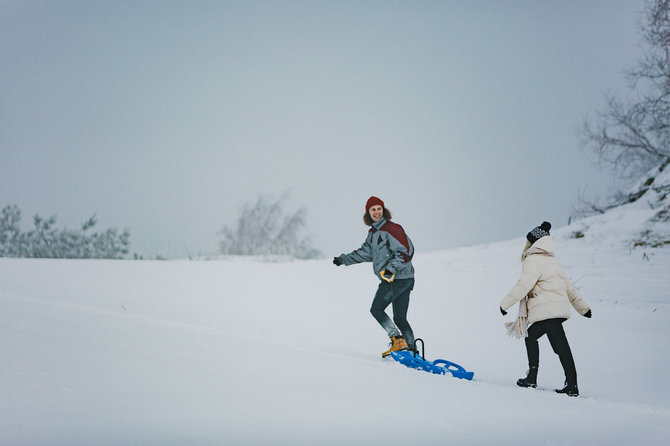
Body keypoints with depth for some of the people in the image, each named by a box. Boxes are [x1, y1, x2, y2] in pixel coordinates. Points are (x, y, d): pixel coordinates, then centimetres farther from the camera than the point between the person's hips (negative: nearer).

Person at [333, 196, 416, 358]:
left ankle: (397, 340, -11)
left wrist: (392, 268, -26)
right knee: (400, 318, 6)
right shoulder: (373, 233, 18)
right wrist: (344, 259, 26)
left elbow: (406, 251, -17)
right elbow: (365, 252, 29)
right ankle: (411, 350, 3)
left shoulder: (391, 229, -10)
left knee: (377, 309, -5)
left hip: (397, 278, -9)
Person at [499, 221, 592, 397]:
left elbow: (523, 285, -19)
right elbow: (568, 286, 23)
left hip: (548, 311, -8)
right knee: (530, 337, 14)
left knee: (561, 347, -6)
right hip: (559, 309, 8)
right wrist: (583, 307, 27)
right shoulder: (552, 260, 19)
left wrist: (505, 303, -13)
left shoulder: (533, 260, -9)